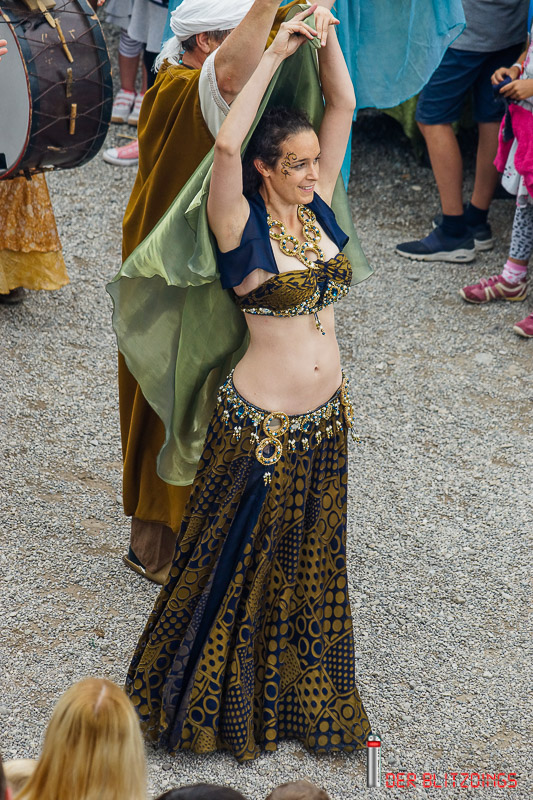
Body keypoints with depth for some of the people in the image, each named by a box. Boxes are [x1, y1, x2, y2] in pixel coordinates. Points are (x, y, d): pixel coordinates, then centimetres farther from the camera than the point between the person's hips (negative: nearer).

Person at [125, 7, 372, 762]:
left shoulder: (318, 206, 1)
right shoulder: (243, 225, -15)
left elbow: (343, 107, 1)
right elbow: (225, 142, -33)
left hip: (327, 417, 6)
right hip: (260, 425, -6)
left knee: (309, 561, 19)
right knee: (239, 565, 8)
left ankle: (295, 690, 37)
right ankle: (215, 697, 26)